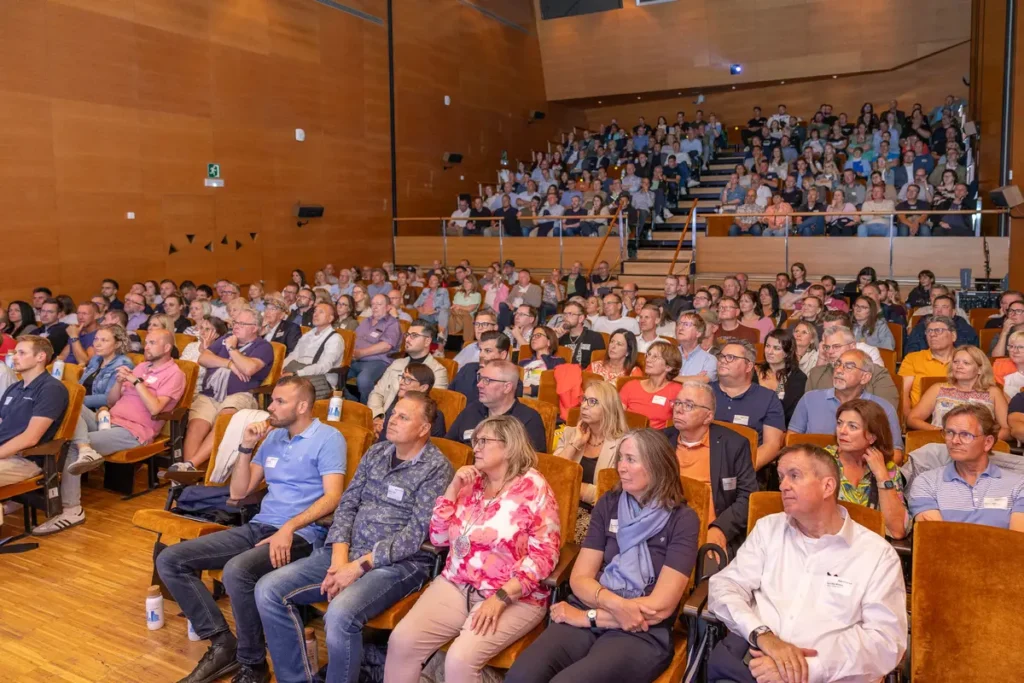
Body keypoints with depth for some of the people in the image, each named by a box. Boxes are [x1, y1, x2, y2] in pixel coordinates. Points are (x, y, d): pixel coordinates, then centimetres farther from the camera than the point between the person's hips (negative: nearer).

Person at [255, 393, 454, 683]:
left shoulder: (437, 467, -8)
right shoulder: (376, 452, 12)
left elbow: (416, 535, -15)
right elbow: (347, 504, 8)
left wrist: (359, 566, -18)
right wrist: (339, 558, -9)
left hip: (400, 563, -7)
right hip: (349, 552, 7)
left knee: (340, 614, -34)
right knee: (268, 590, -8)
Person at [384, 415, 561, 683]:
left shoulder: (533, 488, -8)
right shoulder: (472, 482, 9)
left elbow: (545, 554, -14)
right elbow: (439, 537, 10)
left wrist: (501, 598, -20)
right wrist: (453, 488, -2)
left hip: (514, 598, -5)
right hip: (455, 585, 6)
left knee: (461, 659, -27)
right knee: (402, 640, -13)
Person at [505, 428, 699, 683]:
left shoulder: (682, 519, -4)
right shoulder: (608, 504, 9)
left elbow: (660, 606, -9)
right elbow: (579, 579, 6)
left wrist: (588, 616, -8)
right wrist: (615, 604, -14)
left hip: (642, 634, -3)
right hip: (589, 615, 4)